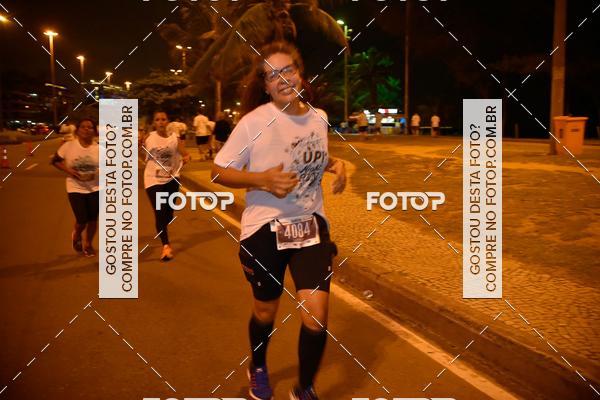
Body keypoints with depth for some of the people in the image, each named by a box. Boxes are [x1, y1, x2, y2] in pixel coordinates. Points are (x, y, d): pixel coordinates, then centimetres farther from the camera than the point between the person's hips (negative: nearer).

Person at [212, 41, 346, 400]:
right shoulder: (254, 122, -14)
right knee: (266, 310, 15)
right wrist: (262, 179, -24)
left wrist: (335, 165, -2)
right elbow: (219, 172, -9)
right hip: (265, 227, -3)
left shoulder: (319, 117, 0)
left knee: (317, 313, -6)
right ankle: (258, 369, 49)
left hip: (312, 224, 3)